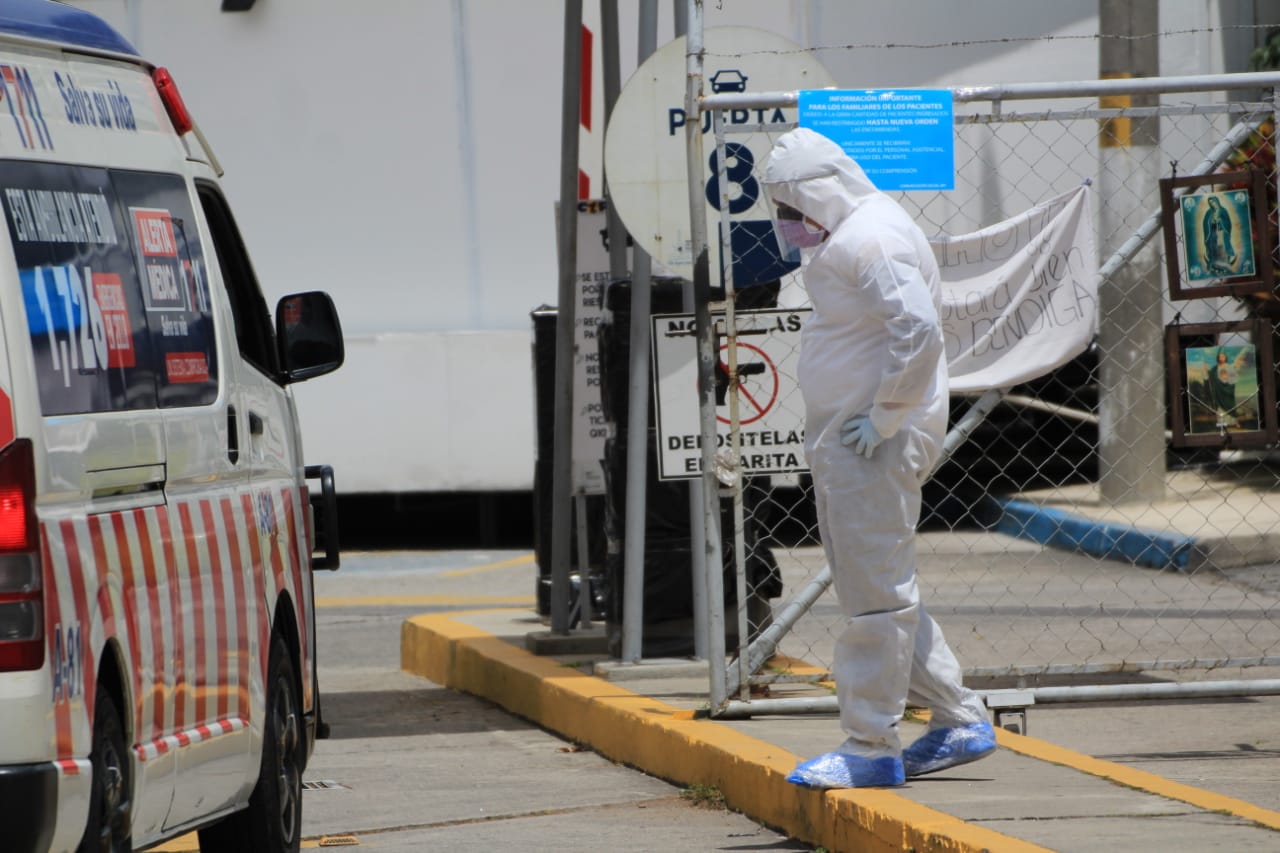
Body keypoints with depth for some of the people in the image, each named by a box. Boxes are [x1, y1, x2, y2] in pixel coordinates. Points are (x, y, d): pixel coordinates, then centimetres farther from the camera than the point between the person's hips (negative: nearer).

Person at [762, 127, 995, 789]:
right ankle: (959, 722, 21)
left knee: (875, 591, -6)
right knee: (880, 588, 15)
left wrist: (886, 417, -21)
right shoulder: (845, 235, 16)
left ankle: (871, 747, -2)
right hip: (841, 439, 11)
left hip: (874, 443, -11)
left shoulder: (871, 239, -17)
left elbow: (919, 330, -28)